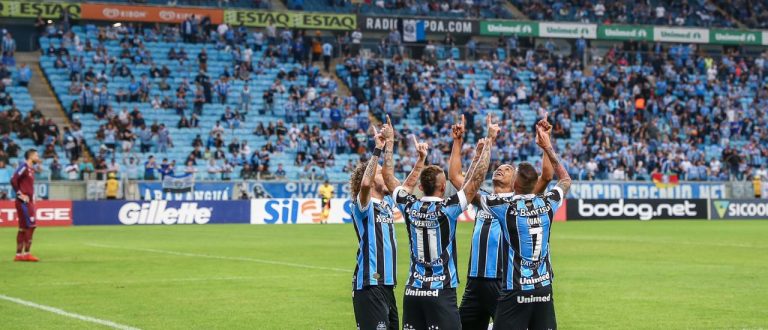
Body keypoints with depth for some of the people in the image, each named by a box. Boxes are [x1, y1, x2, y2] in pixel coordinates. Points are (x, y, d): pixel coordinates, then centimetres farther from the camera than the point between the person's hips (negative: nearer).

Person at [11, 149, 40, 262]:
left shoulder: (31, 169, 16)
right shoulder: (24, 167, -11)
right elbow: (13, 180, -20)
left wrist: (32, 198, 12)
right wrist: (20, 194, -17)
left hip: (29, 202, 9)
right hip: (23, 202, -9)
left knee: (23, 228, 10)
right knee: (30, 226, -10)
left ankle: (19, 254, 13)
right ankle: (26, 254, -8)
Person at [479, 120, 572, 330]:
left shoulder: (506, 206, -11)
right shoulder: (547, 204, 0)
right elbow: (566, 180, 22)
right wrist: (547, 147, 24)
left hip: (516, 291, -5)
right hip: (544, 289, 5)